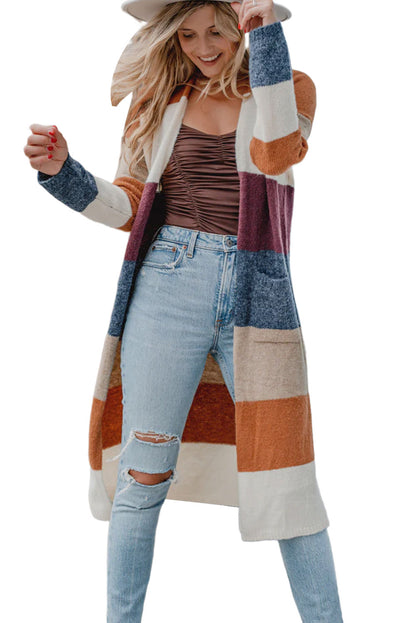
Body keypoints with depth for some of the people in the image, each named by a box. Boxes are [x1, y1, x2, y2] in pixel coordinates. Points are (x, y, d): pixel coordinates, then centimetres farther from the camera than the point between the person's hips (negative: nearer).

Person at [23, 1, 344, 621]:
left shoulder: (290, 87, 9)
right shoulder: (162, 98, 14)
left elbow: (275, 154, -13)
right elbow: (126, 207, 12)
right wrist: (60, 171, -4)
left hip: (257, 291, -1)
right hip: (168, 286, 2)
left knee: (287, 479, 0)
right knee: (143, 478, 3)